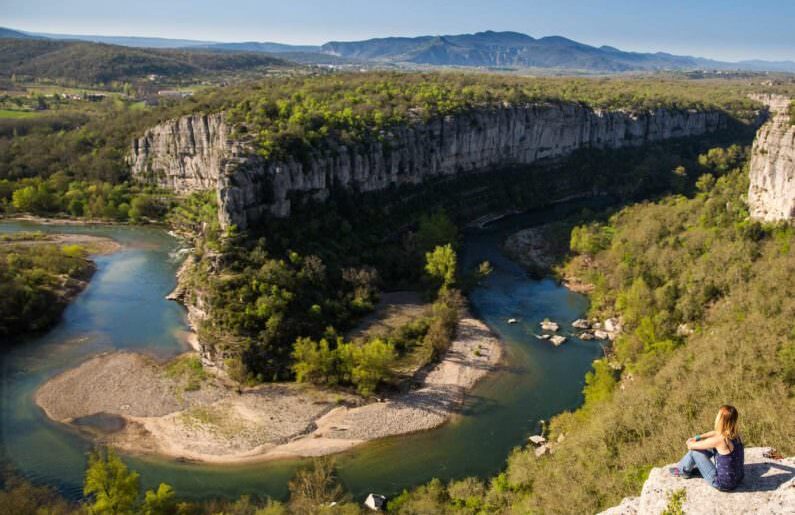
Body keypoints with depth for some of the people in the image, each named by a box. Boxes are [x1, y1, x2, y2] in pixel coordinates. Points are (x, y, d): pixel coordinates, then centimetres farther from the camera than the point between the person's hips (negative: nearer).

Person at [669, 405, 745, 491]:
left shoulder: (718, 440, -28)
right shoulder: (735, 435, -6)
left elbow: (691, 446, -14)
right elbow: (715, 433, 17)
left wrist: (690, 443, 9)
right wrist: (697, 438, 13)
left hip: (723, 484, -7)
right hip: (737, 479, 7)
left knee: (694, 450, 0)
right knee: (711, 447, 18)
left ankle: (683, 471, 28)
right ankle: (694, 467, 39)